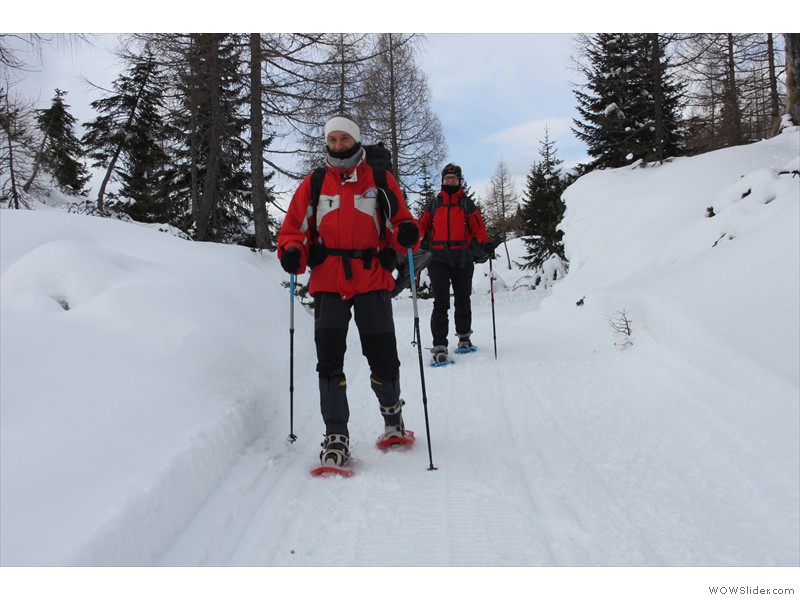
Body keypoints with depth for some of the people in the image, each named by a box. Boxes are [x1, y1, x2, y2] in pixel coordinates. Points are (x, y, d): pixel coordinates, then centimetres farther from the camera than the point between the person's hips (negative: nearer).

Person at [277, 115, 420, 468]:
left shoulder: (380, 180, 8)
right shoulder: (313, 184, 11)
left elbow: (399, 223, 10)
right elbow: (293, 228, 11)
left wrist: (406, 234, -14)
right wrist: (291, 252, -11)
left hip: (372, 281, -1)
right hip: (328, 283, 1)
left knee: (383, 359, 3)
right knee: (329, 359, -6)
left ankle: (392, 414, 32)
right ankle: (336, 437, 3)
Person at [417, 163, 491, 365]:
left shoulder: (467, 204, 12)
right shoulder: (433, 204, 14)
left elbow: (478, 228, 6)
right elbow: (422, 226, 11)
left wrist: (483, 243, -13)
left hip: (462, 259, 1)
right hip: (438, 259, -1)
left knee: (463, 301, 10)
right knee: (441, 303, -9)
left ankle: (464, 336, 29)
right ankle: (439, 345, -11)